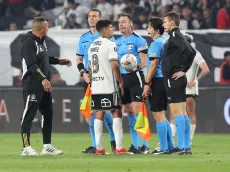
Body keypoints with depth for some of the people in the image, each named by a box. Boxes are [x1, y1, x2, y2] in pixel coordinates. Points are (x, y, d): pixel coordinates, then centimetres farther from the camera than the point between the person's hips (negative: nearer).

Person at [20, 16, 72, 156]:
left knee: (48, 114, 12)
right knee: (29, 115, -6)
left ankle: (47, 146, 19)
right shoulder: (29, 43, -15)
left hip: (44, 86, 10)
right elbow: (31, 64, -25)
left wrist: (59, 61, 36)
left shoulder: (42, 41, 14)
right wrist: (43, 78, -34)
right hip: (32, 86, -10)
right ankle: (26, 147, -3)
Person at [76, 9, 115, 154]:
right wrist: (84, 73, -2)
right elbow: (79, 58, 16)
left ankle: (114, 141, 11)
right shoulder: (84, 38, 14)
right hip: (88, 79, 5)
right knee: (91, 110, 4)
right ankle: (95, 145, 8)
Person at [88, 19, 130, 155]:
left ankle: (99, 147, 7)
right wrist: (120, 81, -7)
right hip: (108, 86, -7)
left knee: (99, 114, 9)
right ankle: (119, 147, -8)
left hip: (96, 86, 7)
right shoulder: (110, 44, -11)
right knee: (117, 113, -3)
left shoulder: (93, 45, 13)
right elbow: (114, 66, -16)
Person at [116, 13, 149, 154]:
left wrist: (136, 67, -30)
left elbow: (144, 62, -11)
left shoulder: (138, 40, -7)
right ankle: (135, 145, 13)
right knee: (129, 112, 8)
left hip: (135, 77, -7)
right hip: (122, 78, 7)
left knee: (137, 111, -12)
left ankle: (145, 145, -10)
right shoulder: (118, 42, 14)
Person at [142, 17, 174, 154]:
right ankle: (170, 146, 16)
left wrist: (147, 84, -15)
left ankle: (164, 148, -6)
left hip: (157, 81, -9)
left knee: (158, 115, -6)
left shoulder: (156, 44, -12)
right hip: (165, 80, 9)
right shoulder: (164, 42, 16)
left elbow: (153, 65, -17)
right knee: (162, 115, 15)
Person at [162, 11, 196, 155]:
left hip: (173, 78, -10)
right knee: (183, 113, 10)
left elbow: (189, 51, -25)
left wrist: (182, 70, -17)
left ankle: (181, 147, -10)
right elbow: (191, 52, 21)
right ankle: (187, 147, 11)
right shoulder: (178, 36, 16)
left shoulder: (175, 36, -12)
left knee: (177, 112, -9)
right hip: (179, 79, 10)